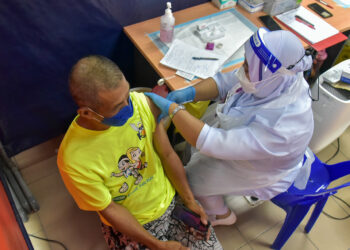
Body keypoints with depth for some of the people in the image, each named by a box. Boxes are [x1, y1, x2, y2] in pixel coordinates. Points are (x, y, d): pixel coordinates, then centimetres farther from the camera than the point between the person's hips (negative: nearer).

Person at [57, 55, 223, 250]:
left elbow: (167, 154, -8)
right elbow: (110, 209, -17)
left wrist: (190, 201, -7)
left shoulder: (141, 103, -22)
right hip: (129, 225, -2)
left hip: (171, 200, 3)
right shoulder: (73, 160, -30)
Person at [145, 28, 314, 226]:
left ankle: (221, 215, 34)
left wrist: (173, 108, -41)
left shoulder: (282, 125, -44)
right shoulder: (275, 80, -24)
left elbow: (216, 144, -45)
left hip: (259, 172, -6)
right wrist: (189, 93, -30)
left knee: (192, 176, 0)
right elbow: (224, 83, -14)